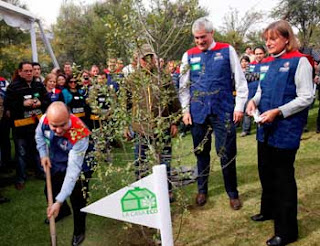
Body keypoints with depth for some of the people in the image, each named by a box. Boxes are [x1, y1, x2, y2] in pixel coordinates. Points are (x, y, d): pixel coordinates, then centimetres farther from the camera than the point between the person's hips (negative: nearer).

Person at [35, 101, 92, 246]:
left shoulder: (79, 135, -42)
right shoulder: (44, 120, -28)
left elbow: (73, 171, -40)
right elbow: (39, 135, 1)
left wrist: (59, 201, -41)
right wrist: (43, 154, -10)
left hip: (79, 169, -5)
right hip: (55, 166, 6)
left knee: (77, 201, -1)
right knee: (51, 192, 23)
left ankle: (79, 231, 31)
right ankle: (63, 211, 57)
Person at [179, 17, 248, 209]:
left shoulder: (227, 50, 0)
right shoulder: (189, 55, 6)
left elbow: (240, 80, 1)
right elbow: (183, 86, 10)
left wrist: (239, 106, -3)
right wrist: (185, 110, 3)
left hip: (224, 112, -2)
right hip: (198, 113, 2)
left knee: (227, 154, 3)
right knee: (201, 153, 12)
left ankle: (233, 193, 21)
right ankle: (202, 190, 30)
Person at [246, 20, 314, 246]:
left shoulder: (299, 62, -10)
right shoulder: (267, 64, 11)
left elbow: (306, 98, -14)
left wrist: (277, 112, -21)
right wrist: (254, 101, -1)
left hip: (286, 130, -7)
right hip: (265, 128, 7)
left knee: (283, 177, 0)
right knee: (266, 172, 18)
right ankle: (269, 210, 41)